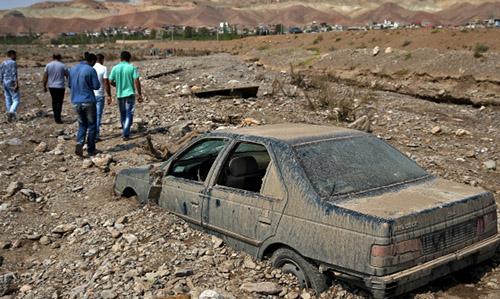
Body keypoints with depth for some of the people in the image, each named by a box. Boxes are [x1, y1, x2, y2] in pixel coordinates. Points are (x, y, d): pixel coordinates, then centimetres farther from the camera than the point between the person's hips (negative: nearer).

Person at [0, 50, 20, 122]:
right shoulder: (13, 63, -10)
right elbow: (14, 74, -17)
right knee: (16, 100, -5)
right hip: (12, 84, -7)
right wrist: (16, 84, -19)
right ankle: (11, 112, -27)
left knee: (8, 100, 12)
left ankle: (10, 116, 14)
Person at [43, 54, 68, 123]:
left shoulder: (48, 65, 1)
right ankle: (57, 118, -1)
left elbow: (45, 77, 1)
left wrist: (44, 86, 9)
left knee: (54, 100, 19)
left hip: (51, 86, 4)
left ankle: (55, 116, 25)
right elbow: (67, 75, -2)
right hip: (60, 86, -4)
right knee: (59, 102, 1)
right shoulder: (62, 65, -8)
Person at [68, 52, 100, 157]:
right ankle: (91, 149, 13)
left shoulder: (73, 69, 7)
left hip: (76, 102, 5)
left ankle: (79, 144, -8)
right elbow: (96, 86, -10)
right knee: (91, 125, 9)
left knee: (82, 124, 16)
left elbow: (69, 85, 15)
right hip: (88, 101, -5)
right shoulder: (91, 70, -11)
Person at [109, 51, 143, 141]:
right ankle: (126, 134, -7)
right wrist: (139, 94, -6)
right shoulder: (132, 68, -7)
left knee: (122, 114, 17)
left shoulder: (115, 68, 1)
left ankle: (126, 132, 29)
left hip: (120, 94, 3)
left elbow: (110, 81, 1)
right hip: (130, 94, -3)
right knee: (129, 115, 0)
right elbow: (136, 81, -12)